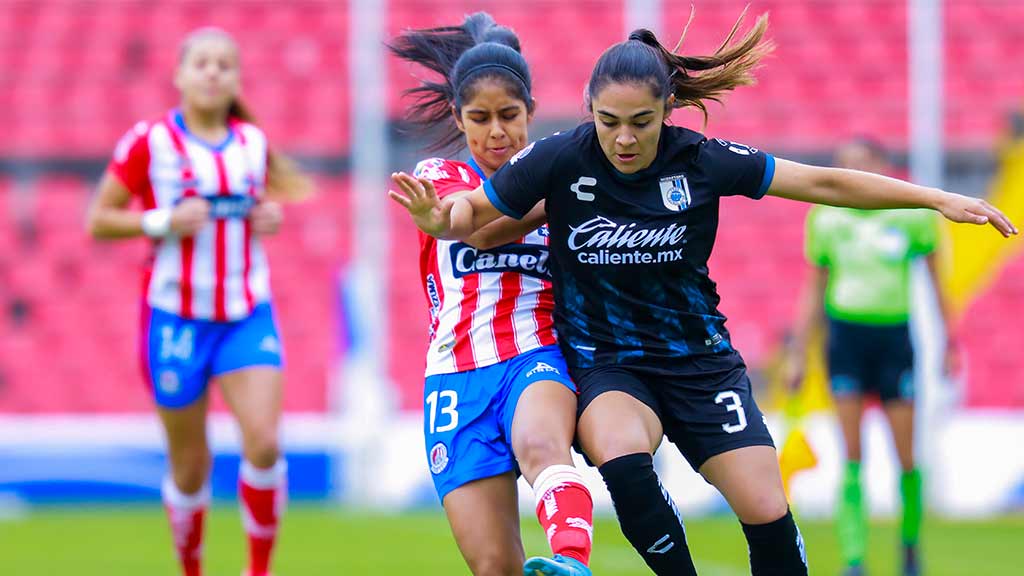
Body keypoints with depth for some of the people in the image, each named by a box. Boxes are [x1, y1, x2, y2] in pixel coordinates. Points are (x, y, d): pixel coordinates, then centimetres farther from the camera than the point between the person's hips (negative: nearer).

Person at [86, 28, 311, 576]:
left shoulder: (253, 142, 6)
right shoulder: (150, 142, -6)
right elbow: (98, 221, -3)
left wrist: (271, 216, 2)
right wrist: (164, 222, -18)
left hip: (248, 316, 2)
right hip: (176, 319, -2)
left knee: (264, 444, -15)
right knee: (190, 467, 4)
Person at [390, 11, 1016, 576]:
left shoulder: (701, 161, -11)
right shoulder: (559, 161, -13)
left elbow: (825, 183, -5)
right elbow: (472, 213, -2)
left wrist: (938, 199, -6)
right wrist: (439, 218, -27)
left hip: (700, 360, 2)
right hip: (605, 365, -2)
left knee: (767, 513, -9)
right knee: (622, 460, -35)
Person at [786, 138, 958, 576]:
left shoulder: (913, 214, 0)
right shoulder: (825, 217, 4)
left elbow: (935, 278, 11)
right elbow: (813, 293, 11)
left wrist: (950, 340, 10)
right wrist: (798, 354, 8)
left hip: (895, 334, 0)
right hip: (844, 332, 0)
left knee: (906, 456, 0)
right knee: (852, 456, -6)